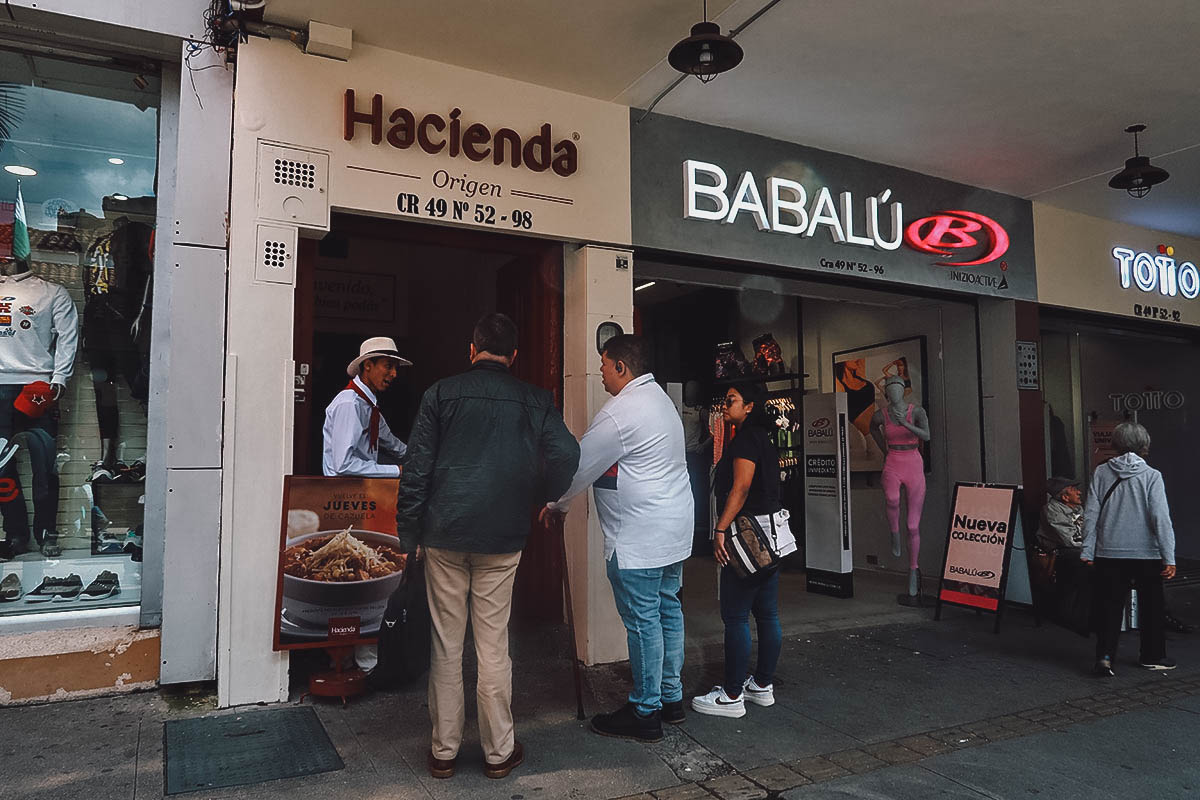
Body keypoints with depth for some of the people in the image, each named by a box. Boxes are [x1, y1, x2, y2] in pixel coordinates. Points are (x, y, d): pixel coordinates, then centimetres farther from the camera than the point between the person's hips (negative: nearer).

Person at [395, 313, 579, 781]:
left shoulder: (441, 394, 0)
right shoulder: (534, 400, 1)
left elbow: (416, 469, -2)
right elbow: (566, 454, -11)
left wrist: (407, 532, 4)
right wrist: (541, 497, 7)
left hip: (444, 535, 0)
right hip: (502, 539, 0)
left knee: (446, 647, 10)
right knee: (493, 647, 9)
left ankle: (444, 751, 20)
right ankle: (499, 751, 20)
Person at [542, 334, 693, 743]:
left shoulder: (619, 413, -18)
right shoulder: (661, 399, 14)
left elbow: (582, 466, -10)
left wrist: (555, 505, 8)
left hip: (638, 537, -10)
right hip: (674, 528, 10)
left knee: (642, 621, -1)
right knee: (668, 610, 16)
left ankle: (645, 713, 10)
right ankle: (670, 698, 28)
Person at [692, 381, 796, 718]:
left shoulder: (746, 438, -12)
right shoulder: (764, 438, 18)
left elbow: (741, 488, -22)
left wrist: (721, 529, -23)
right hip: (770, 535, 10)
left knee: (735, 616, -5)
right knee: (767, 613, 13)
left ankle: (732, 696, 1)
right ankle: (763, 686, 23)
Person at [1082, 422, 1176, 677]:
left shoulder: (1101, 472, -1)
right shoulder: (1151, 475, -7)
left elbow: (1091, 514, 0)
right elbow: (1161, 518, -11)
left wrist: (1087, 550, 5)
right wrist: (1168, 557, -8)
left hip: (1108, 553, 1)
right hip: (1145, 551, -1)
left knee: (1109, 606, 7)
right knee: (1150, 605, 16)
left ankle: (1105, 656, -3)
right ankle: (1153, 656, 28)